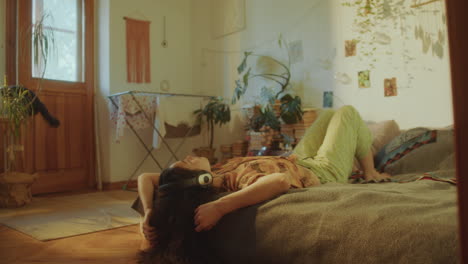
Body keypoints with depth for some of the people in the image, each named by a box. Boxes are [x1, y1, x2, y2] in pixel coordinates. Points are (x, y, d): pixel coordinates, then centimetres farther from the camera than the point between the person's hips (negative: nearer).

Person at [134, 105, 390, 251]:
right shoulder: (243, 180, -44)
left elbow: (145, 177, -20)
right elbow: (281, 180, -66)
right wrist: (219, 206, -67)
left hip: (298, 161, 7)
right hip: (324, 172, -6)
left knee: (329, 113, 27)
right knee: (347, 111, 14)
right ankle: (370, 173, 33)